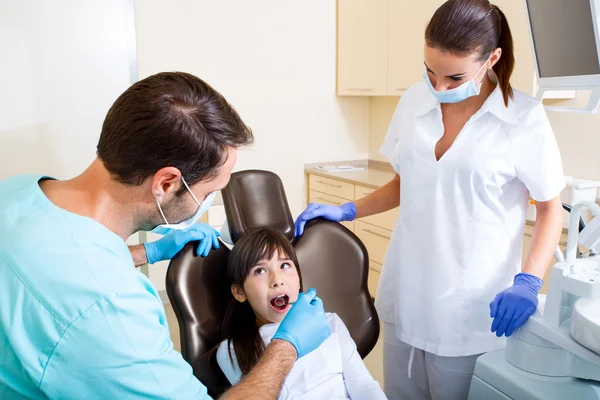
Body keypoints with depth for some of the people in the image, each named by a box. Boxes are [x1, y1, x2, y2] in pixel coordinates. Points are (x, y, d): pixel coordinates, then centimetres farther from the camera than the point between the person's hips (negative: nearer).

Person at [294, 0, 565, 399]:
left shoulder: (525, 118, -11)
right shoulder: (413, 102, 1)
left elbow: (551, 208, -2)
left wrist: (528, 281, -16)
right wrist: (346, 211, 1)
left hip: (470, 306, -4)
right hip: (405, 295, 4)